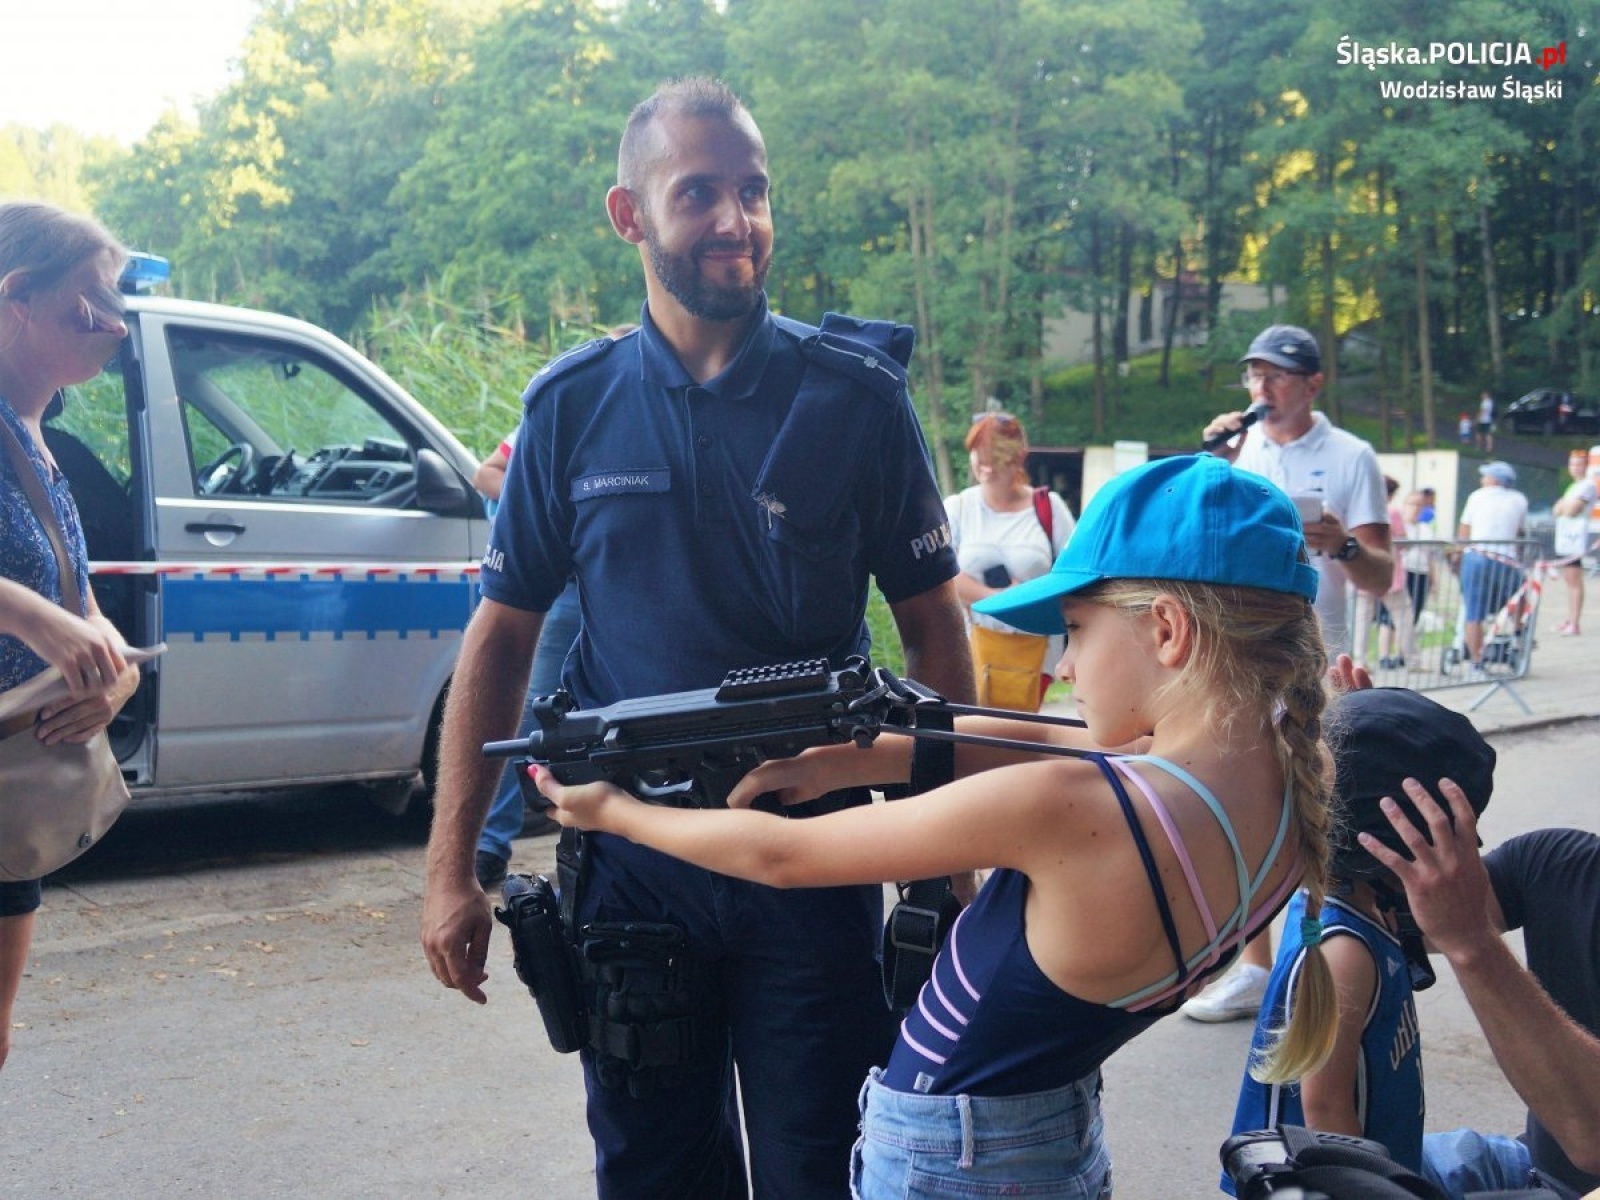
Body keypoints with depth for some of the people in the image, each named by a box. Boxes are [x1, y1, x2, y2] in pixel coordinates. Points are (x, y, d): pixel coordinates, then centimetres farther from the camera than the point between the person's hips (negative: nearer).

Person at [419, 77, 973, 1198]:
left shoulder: (857, 396, -5)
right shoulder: (571, 405, 0)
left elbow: (934, 628, -1)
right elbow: (502, 637, 4)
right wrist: (452, 868, 0)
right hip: (630, 866, 2)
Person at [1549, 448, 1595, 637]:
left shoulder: (1587, 485, -7)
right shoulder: (1572, 487, 22)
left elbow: (1570, 511, -16)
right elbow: (1556, 510, 15)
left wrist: (1564, 505, 3)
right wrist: (1565, 505, -4)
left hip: (1576, 538, -9)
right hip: (1563, 538, 9)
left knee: (1575, 581, -11)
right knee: (1569, 581, 13)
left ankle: (1575, 624, -13)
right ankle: (1570, 620, 19)